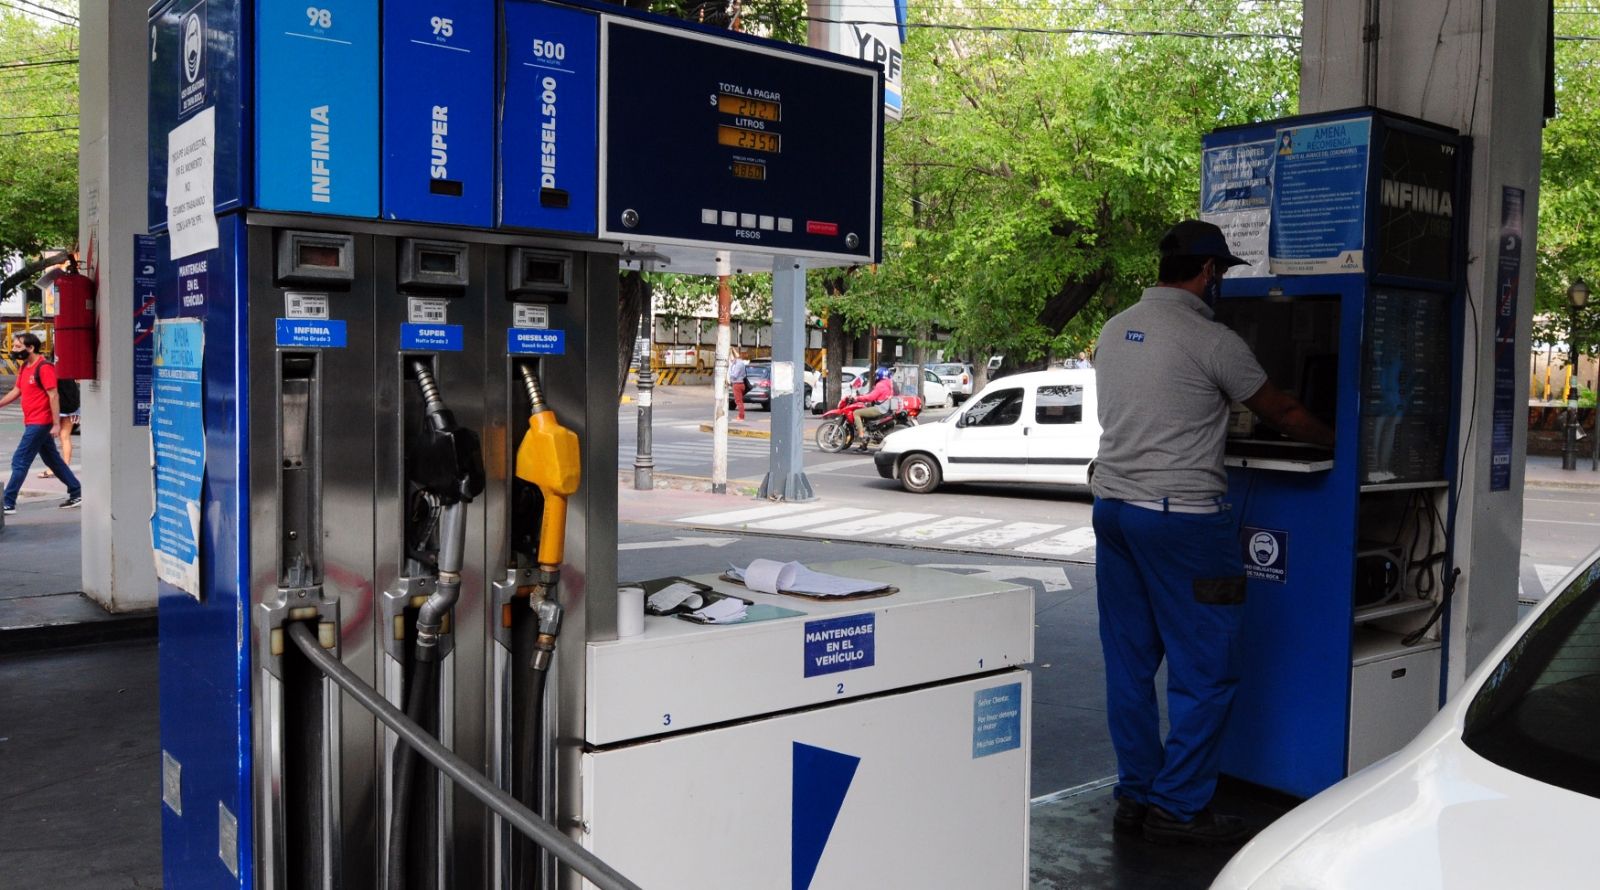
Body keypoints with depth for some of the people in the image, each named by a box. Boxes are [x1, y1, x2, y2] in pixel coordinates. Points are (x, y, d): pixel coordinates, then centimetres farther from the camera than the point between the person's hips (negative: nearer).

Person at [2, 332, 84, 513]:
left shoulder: (44, 368, -16)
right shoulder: (24, 367, 12)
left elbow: (54, 396, -19)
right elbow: (16, 391, 18)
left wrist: (56, 424, -21)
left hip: (40, 423, -9)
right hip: (31, 423, 9)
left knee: (19, 462, -7)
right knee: (53, 459, 15)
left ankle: (8, 503, -3)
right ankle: (76, 493, 22)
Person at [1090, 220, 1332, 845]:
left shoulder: (1114, 330, 11)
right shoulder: (1211, 341, -10)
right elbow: (1282, 413, 2)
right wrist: (1339, 443, 18)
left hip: (1112, 506, 8)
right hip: (1180, 515, -8)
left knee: (1129, 660, 13)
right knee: (1204, 666, 3)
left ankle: (1135, 795, 21)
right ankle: (1179, 807, 9)